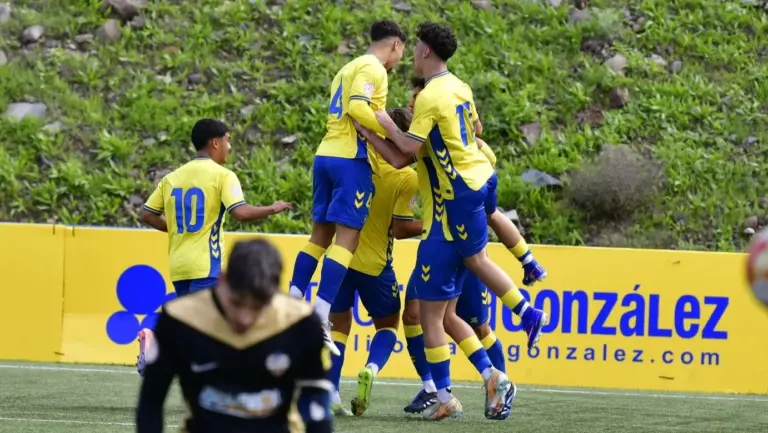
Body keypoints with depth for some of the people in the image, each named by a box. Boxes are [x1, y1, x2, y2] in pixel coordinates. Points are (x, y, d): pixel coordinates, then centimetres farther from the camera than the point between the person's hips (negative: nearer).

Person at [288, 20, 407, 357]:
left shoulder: (349, 68, 23)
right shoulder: (373, 69, -6)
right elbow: (358, 107, -21)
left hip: (326, 154, 9)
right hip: (351, 159, -9)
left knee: (321, 233, 13)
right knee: (347, 237, -11)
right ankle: (320, 315, -20)